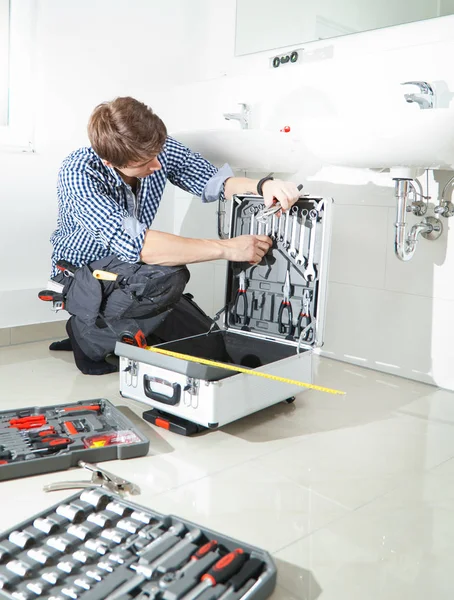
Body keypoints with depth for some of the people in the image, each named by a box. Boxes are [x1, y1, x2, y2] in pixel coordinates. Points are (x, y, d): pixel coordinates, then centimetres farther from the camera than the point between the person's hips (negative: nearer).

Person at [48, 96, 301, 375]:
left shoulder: (160, 149, -15)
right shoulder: (78, 173, -31)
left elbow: (212, 180, -6)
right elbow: (136, 244, -41)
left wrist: (263, 185, -28)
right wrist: (227, 248, -40)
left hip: (129, 275, 6)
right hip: (82, 276, -6)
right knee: (167, 276, -35)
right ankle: (91, 335, -10)